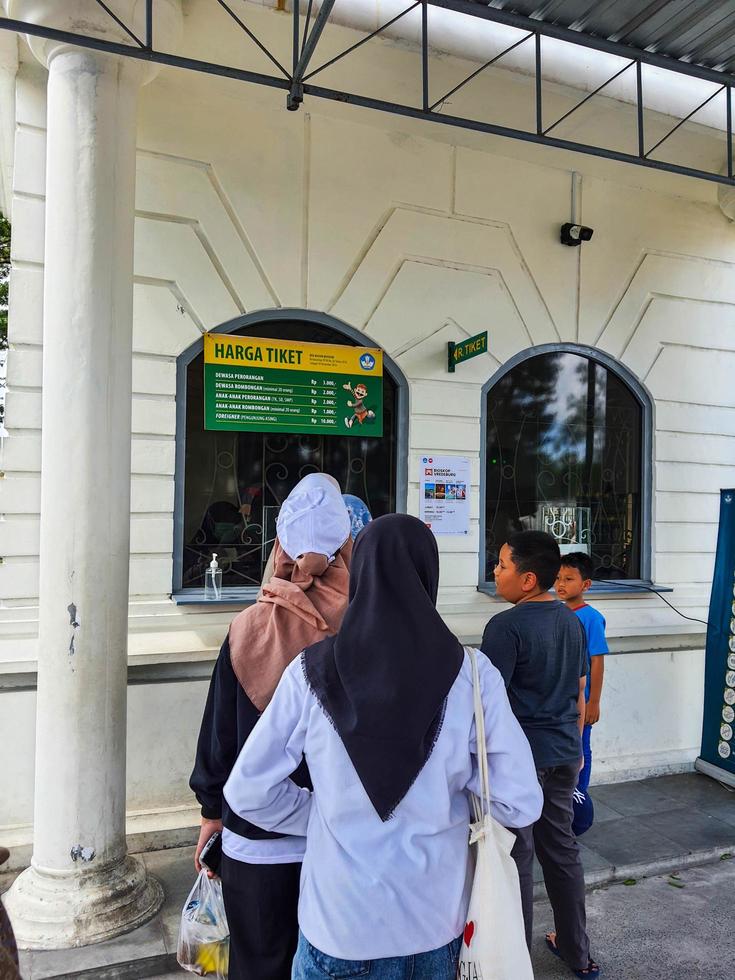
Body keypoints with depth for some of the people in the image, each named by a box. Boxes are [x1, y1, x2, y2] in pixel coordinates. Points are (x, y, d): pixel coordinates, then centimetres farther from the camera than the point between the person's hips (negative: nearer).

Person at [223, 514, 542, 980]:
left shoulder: (312, 671, -14)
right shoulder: (470, 674, -15)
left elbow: (248, 792, -9)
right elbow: (521, 804, -12)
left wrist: (327, 817, 4)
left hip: (339, 924, 0)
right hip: (436, 921, 1)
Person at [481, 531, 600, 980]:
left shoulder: (507, 626, -20)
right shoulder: (573, 621, 4)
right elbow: (580, 693, 12)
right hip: (564, 754, 7)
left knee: (517, 856, 7)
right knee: (562, 847, 20)